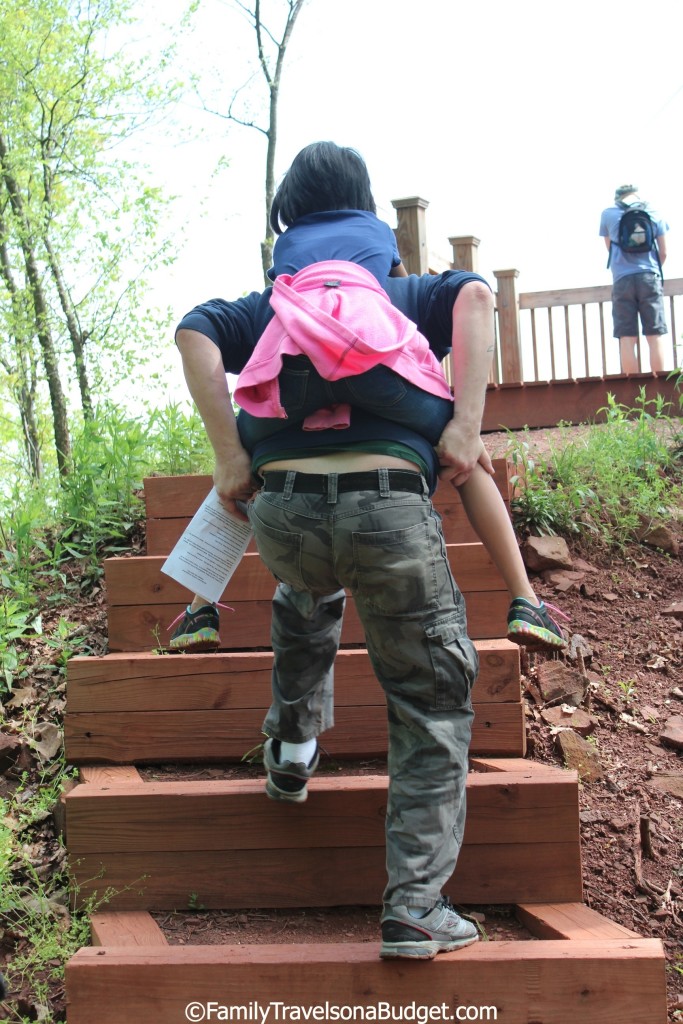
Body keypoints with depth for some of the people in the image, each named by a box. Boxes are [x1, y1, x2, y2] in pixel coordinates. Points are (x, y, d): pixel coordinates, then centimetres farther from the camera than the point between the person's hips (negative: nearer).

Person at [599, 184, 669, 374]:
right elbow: (663, 253, 11)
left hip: (622, 280, 0)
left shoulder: (608, 214, 7)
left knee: (627, 339, -2)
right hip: (649, 278, 0)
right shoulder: (653, 213, 8)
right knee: (655, 337, 1)